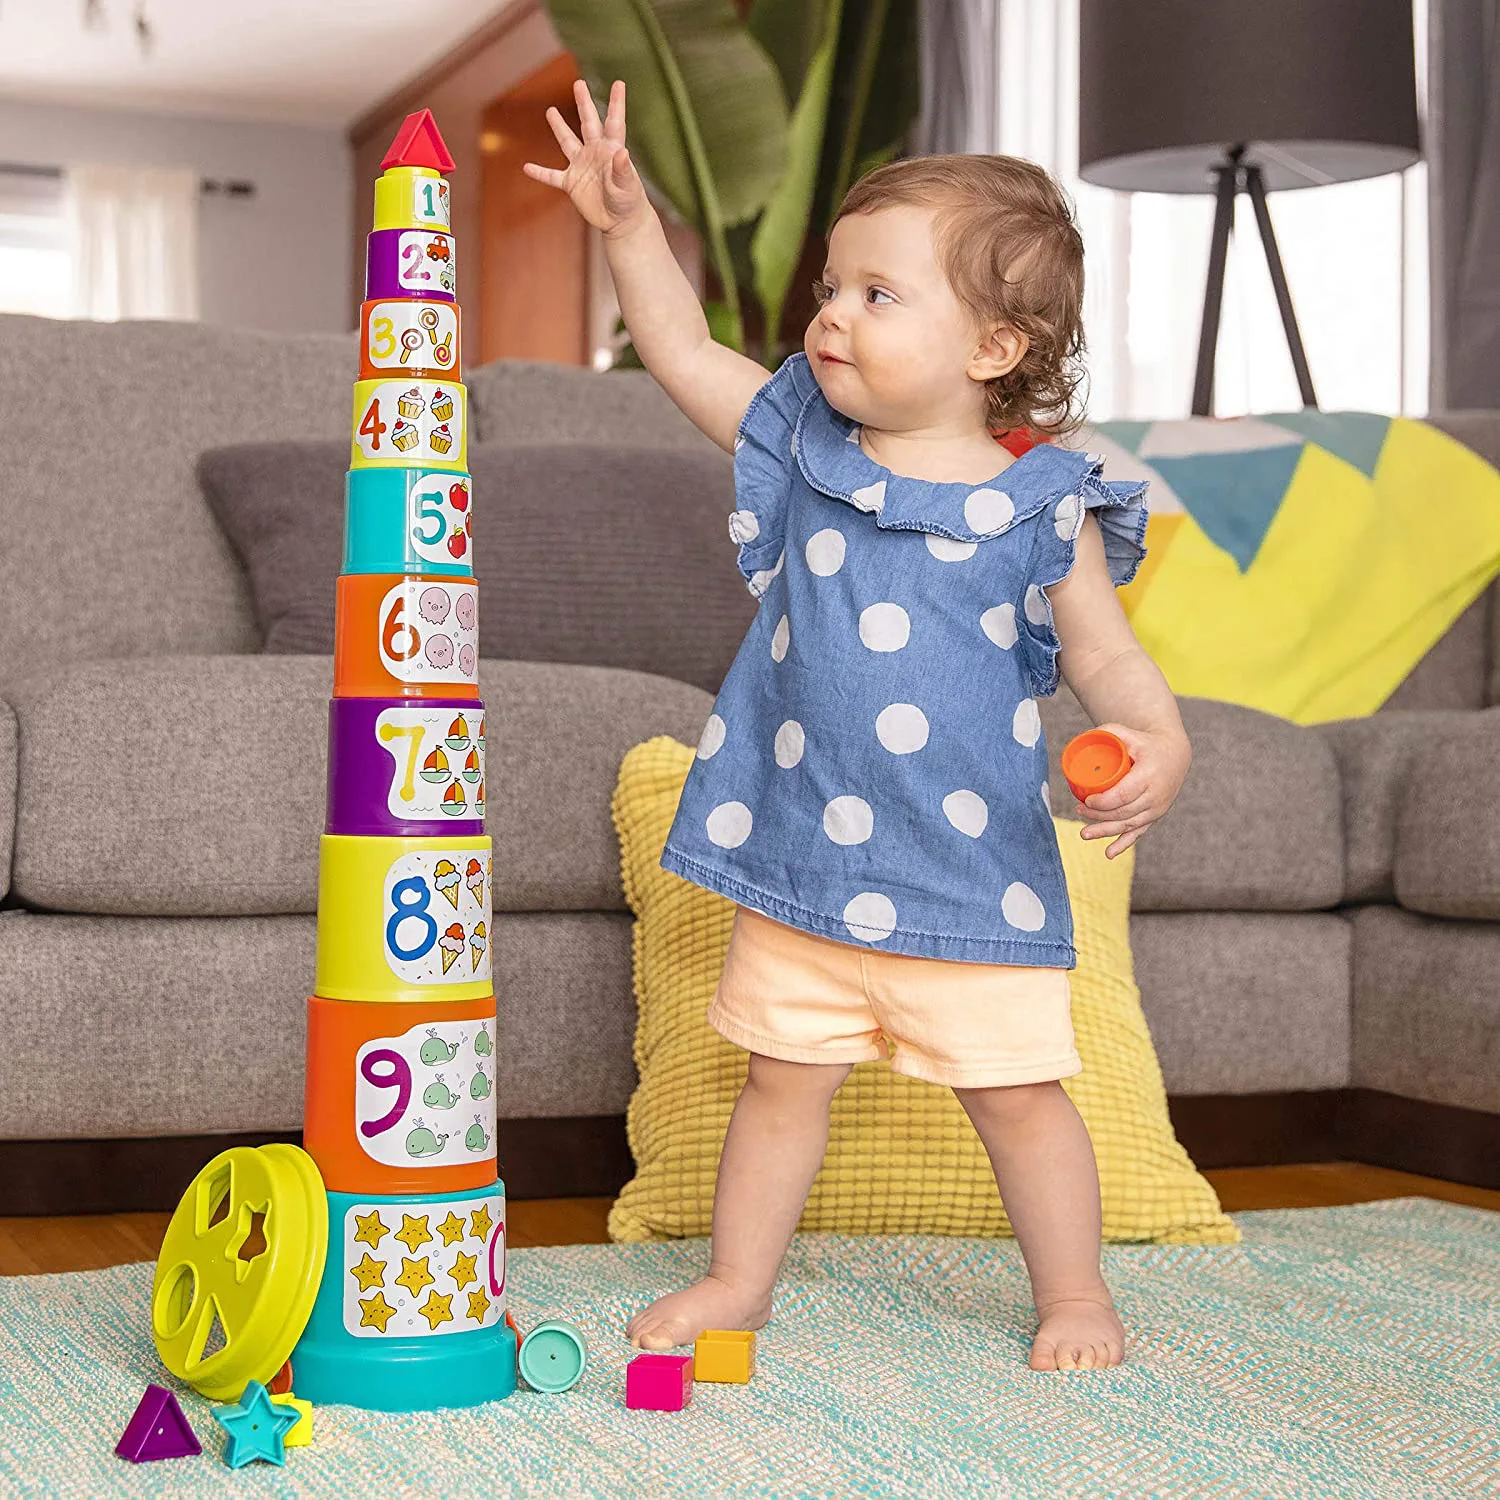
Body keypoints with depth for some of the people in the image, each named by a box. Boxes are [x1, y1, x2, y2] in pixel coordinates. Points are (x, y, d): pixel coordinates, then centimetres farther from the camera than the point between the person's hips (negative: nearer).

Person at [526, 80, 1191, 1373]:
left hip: (973, 880, -3)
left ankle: (1074, 1293, 28)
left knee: (1019, 1093, 8)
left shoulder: (1038, 507, -9)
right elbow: (682, 349, 8)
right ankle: (738, 1282, 29)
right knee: (784, 1078, 13)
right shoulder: (802, 444, 2)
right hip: (803, 865, 3)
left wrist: (1156, 747, -25)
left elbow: (1106, 655, -6)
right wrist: (627, 220, -1)